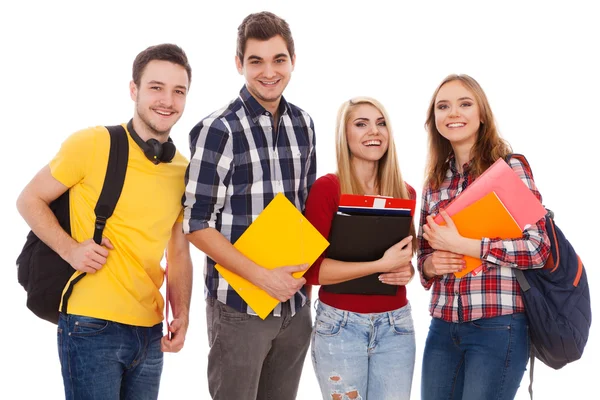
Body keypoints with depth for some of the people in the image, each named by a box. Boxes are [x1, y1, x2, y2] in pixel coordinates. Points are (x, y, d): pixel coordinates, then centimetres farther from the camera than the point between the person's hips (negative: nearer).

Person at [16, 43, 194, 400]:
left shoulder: (184, 171, 7)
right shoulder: (91, 144, -9)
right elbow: (30, 201, 0)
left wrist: (182, 315, 3)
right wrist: (70, 249, -15)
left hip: (151, 331, 5)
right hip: (92, 326, -5)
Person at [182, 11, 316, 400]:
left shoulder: (303, 124, 6)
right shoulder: (218, 130, -11)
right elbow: (197, 224, -11)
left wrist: (306, 268, 1)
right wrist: (263, 277, -17)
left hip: (295, 302, 5)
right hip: (239, 306, -5)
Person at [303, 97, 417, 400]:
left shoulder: (405, 192, 5)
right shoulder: (327, 188, -9)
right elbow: (312, 269, -14)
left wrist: (407, 270, -4)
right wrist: (381, 265, -21)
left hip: (396, 324, 4)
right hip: (340, 325, -4)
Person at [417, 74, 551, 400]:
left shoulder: (510, 168, -5)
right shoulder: (435, 181, 11)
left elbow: (539, 247, -13)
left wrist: (461, 244, -17)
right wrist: (431, 264, -5)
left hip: (496, 327, -5)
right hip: (442, 327, 5)